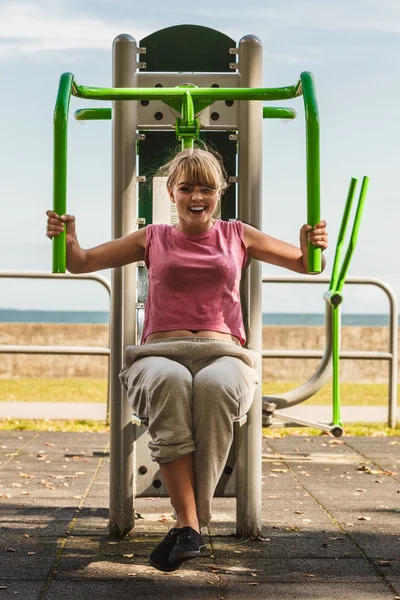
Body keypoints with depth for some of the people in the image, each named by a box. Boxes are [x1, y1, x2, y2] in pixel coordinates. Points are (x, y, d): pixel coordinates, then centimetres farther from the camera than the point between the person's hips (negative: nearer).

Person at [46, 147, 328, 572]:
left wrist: (313, 246, -1)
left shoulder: (237, 237, 22)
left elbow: (305, 264, 24)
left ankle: (191, 520, -34)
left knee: (216, 384, -39)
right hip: (159, 354, 0)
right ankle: (189, 524, -42)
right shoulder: (154, 239, 22)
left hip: (223, 353, 0)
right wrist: (68, 239, 0)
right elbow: (82, 263, 23)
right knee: (170, 383, -39)